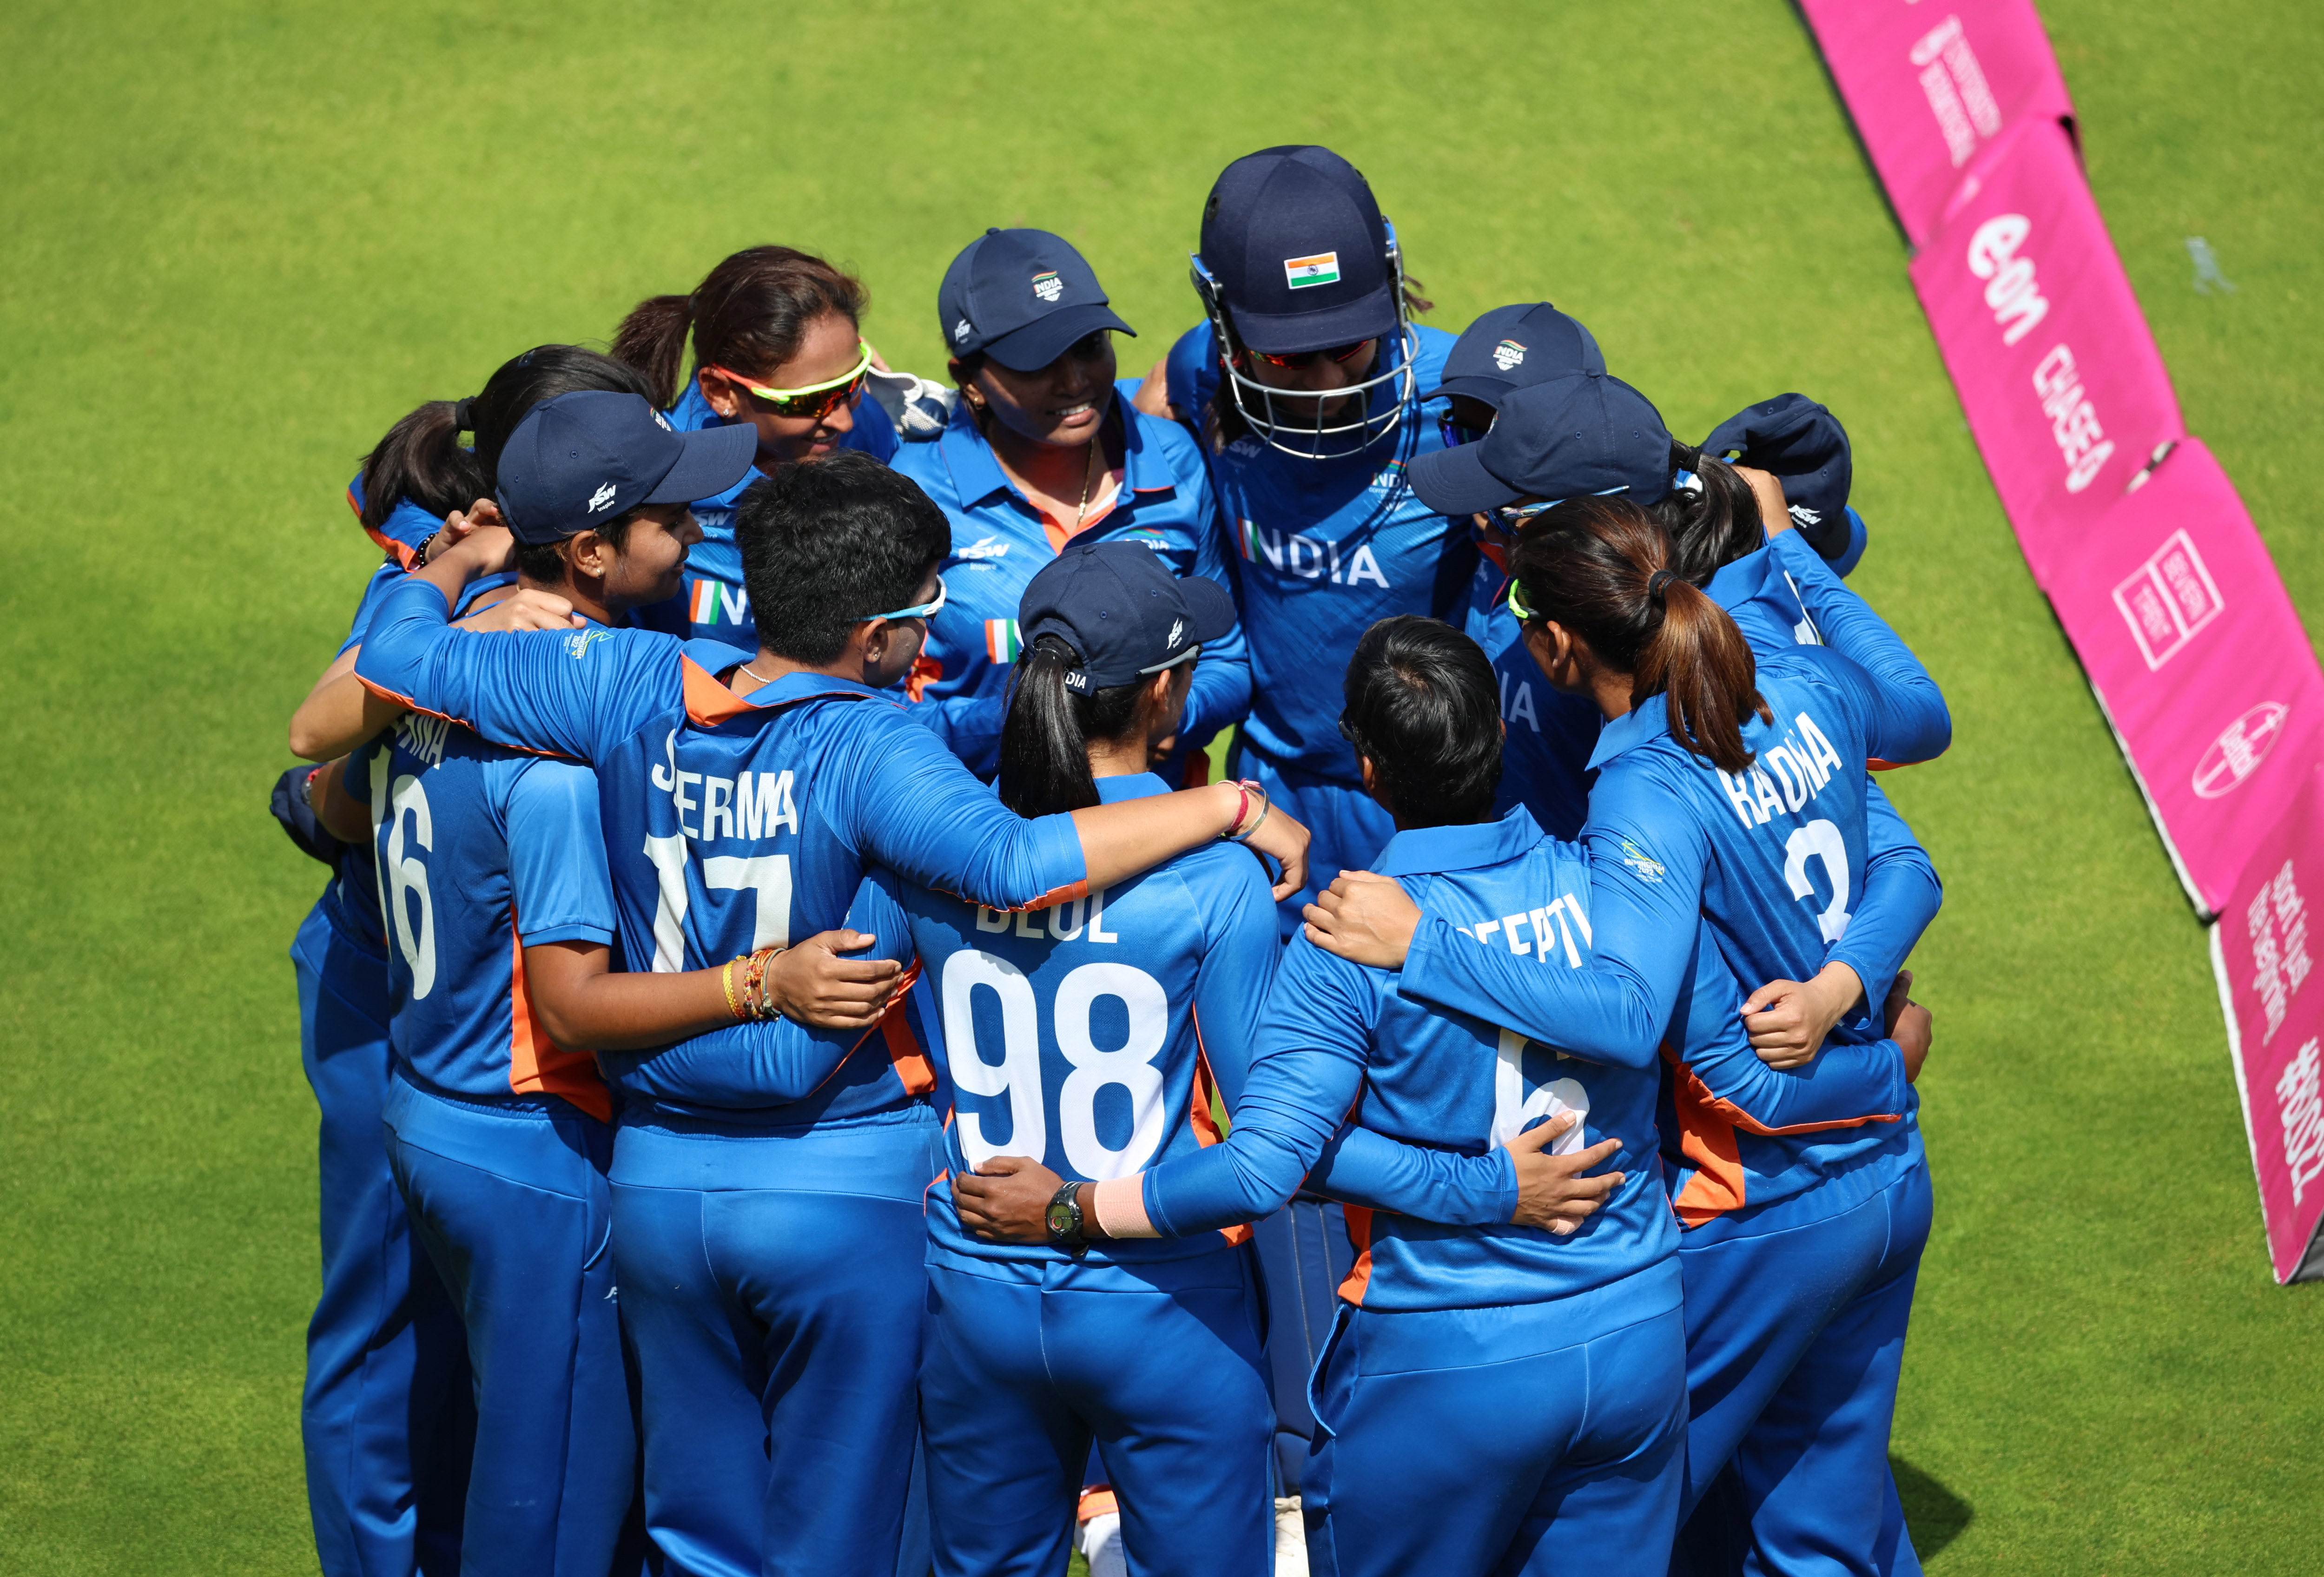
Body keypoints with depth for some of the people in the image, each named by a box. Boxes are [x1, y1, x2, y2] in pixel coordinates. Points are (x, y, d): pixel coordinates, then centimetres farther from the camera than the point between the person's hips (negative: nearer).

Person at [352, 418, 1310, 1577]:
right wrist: (1229, 807, -28)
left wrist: (446, 570, 24)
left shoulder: (631, 688, -6)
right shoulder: (866, 747, -21)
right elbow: (1016, 865, -37)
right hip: (846, 1188, -4)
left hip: (658, 1179, 5)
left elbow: (401, 659, 2)